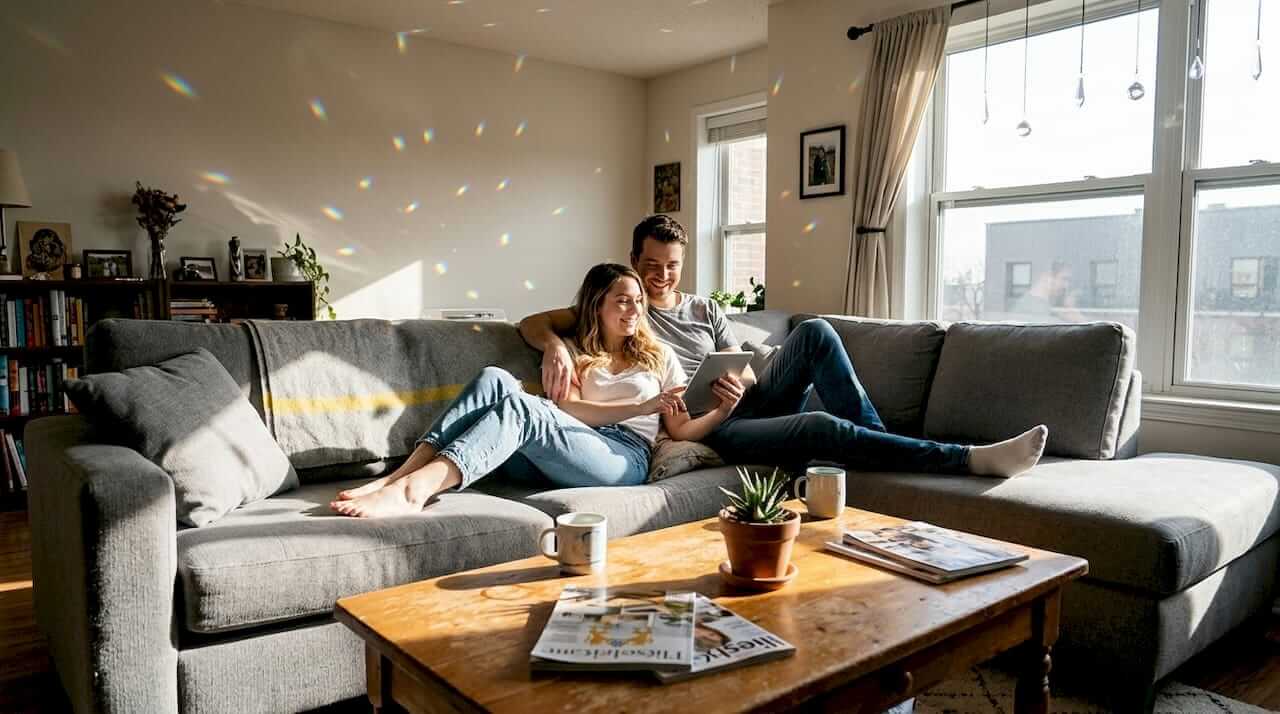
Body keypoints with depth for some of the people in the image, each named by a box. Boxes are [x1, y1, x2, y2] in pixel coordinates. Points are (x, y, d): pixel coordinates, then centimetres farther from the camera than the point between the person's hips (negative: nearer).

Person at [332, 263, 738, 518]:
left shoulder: (659, 356, 23)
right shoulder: (574, 356, 23)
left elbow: (682, 431, 17)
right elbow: (566, 409, 3)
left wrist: (721, 412, -3)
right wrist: (641, 407, -7)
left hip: (625, 457, -2)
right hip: (556, 460, 2)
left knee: (518, 405, -30)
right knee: (495, 379, -22)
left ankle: (414, 489, -47)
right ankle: (398, 477, -33)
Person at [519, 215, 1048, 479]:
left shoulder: (705, 310, 21)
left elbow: (745, 369, 16)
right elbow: (532, 323, 2)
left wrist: (741, 383, -10)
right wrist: (556, 347, -23)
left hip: (753, 404, 6)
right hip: (710, 430, -5)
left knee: (815, 332, -18)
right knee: (821, 427, -31)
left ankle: (879, 439, -18)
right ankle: (973, 459, -30)